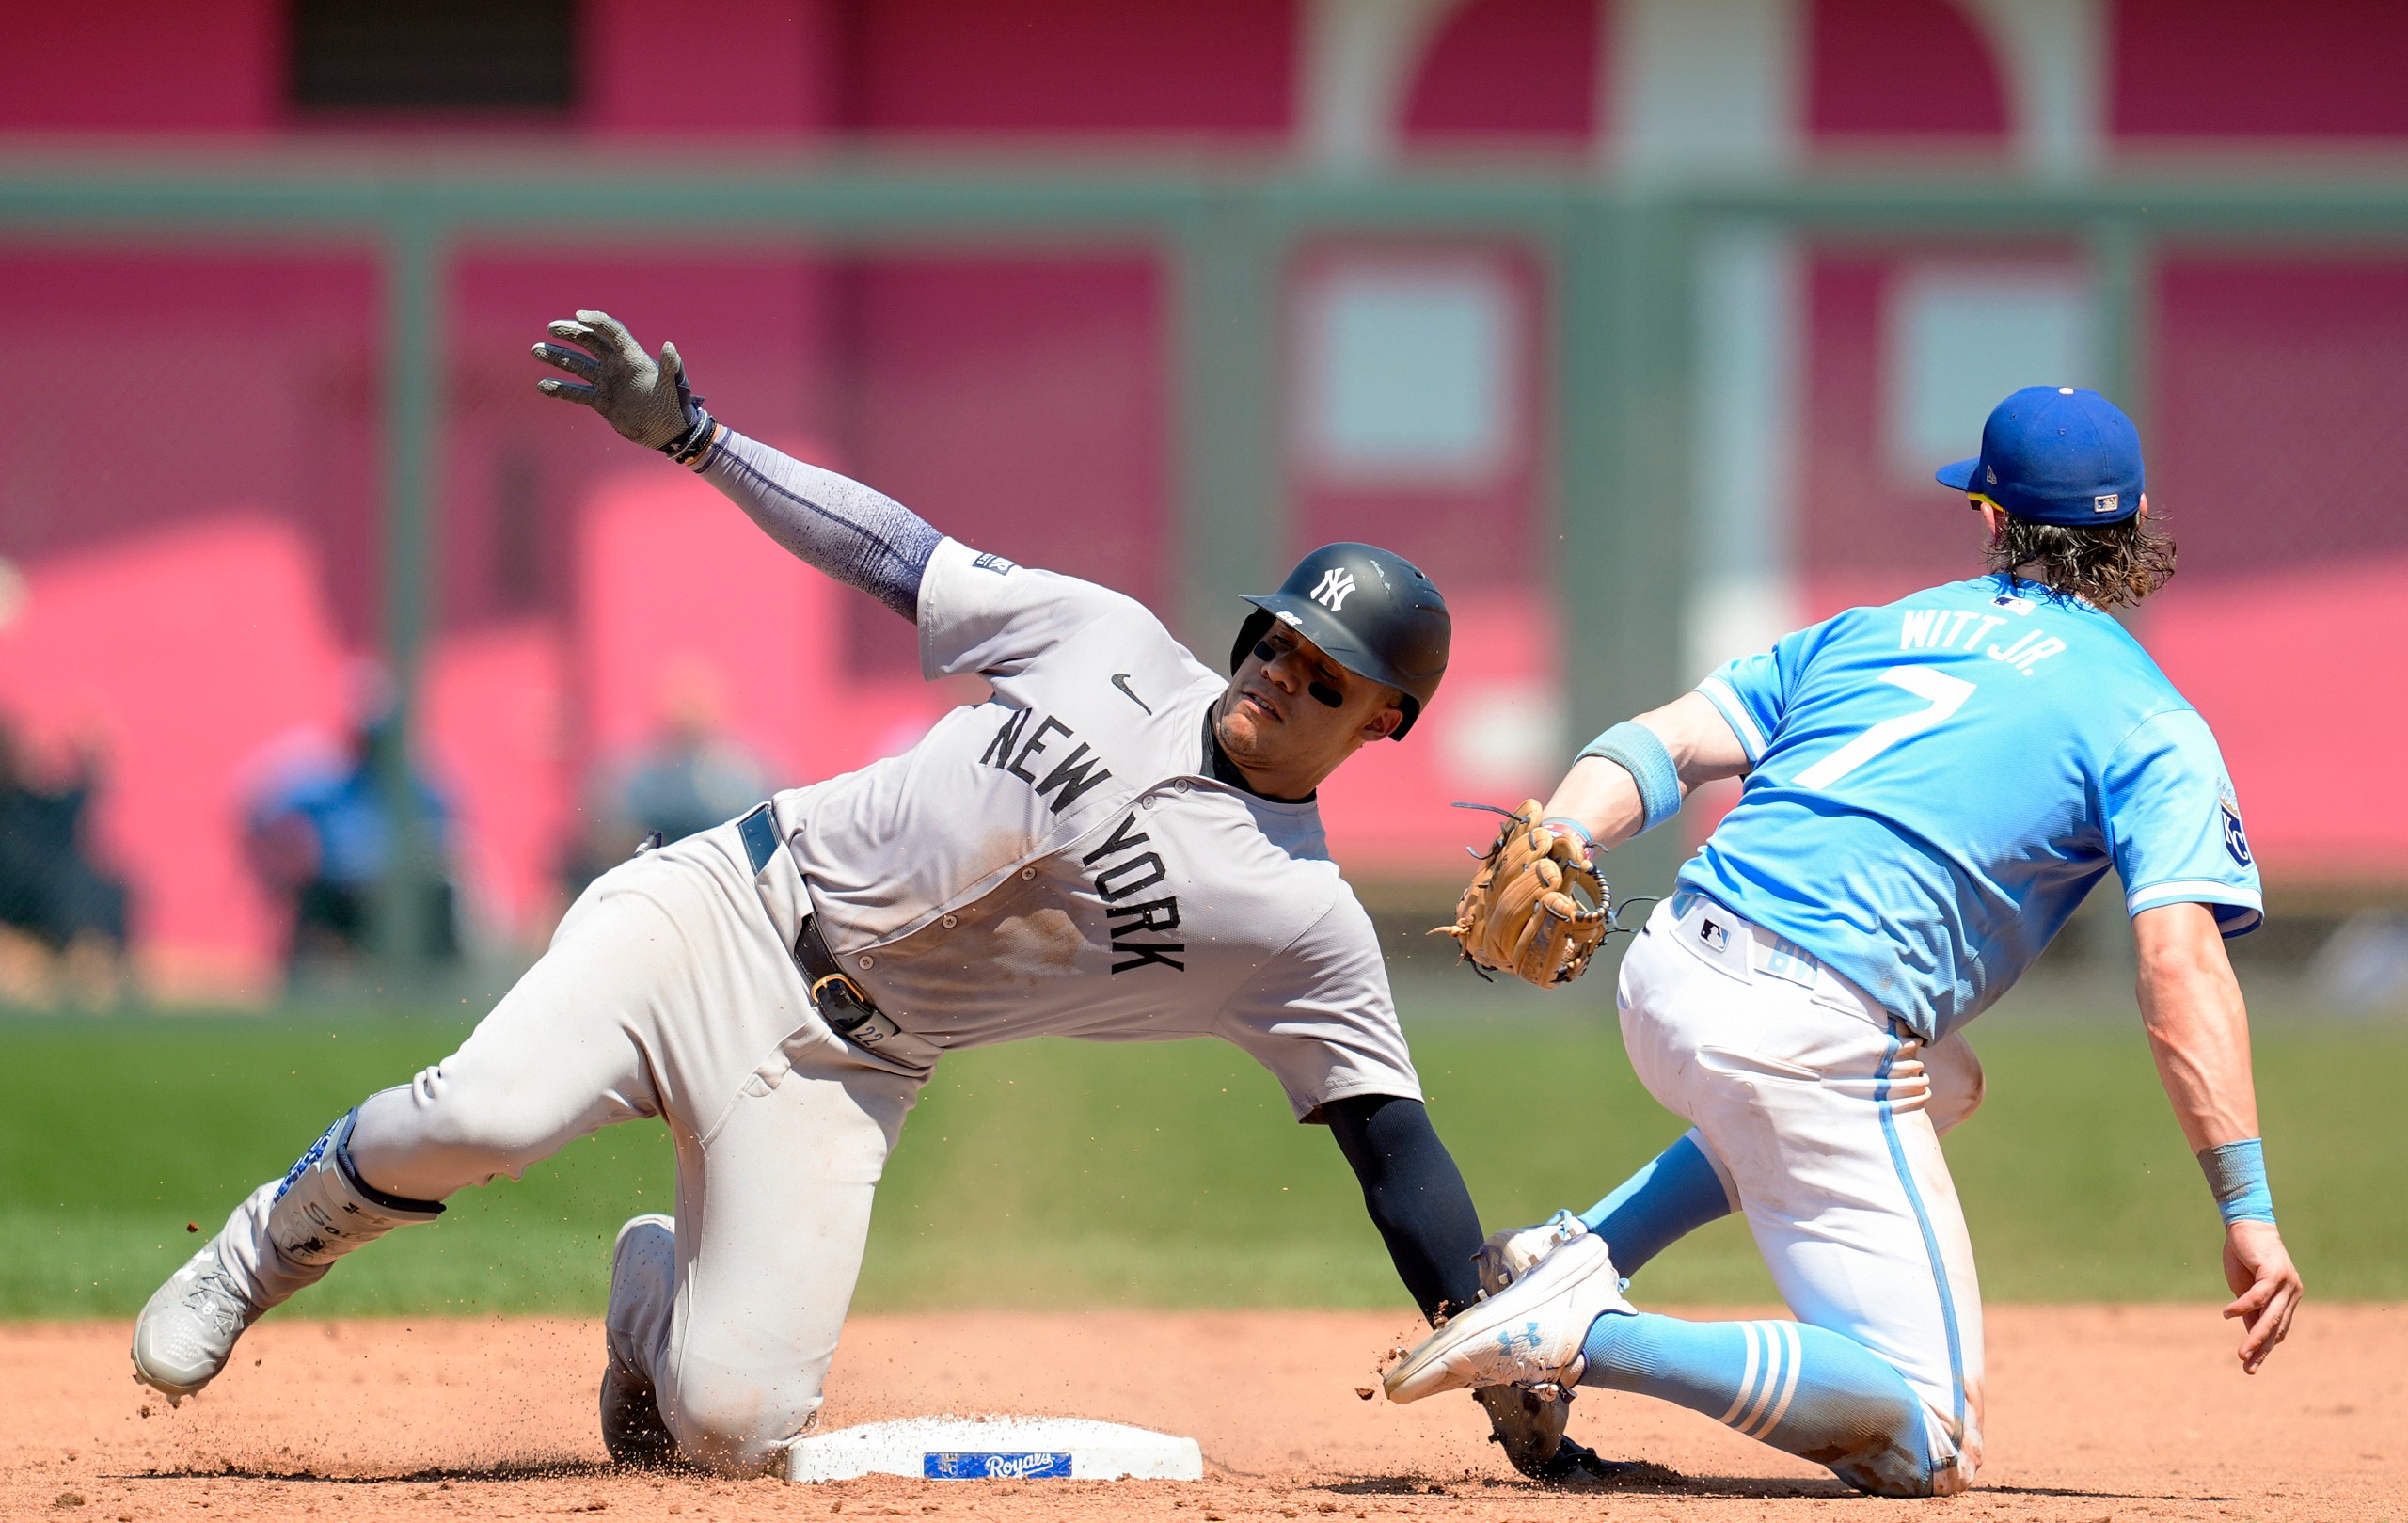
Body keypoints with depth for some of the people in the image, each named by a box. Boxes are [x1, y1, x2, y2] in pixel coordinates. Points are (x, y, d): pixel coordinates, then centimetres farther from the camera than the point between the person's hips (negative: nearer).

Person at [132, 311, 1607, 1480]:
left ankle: (659, 1291, 22)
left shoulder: (1305, 925, -5)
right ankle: (274, 1245, 5)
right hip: (733, 907, 0)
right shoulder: (1104, 640, 1)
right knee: (486, 1114, -29)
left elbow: (1396, 1143, -5)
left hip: (845, 1063, 0)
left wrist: (1516, 1385, -10)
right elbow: (897, 552, 9)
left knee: (737, 1425, -17)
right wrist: (689, 433, 3)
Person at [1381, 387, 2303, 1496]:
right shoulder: (2150, 724, 4)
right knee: (1929, 1442, -3)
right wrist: (2248, 1211, -12)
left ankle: (1575, 1253, 22)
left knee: (1935, 1083, 38)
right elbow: (2181, 959, -9)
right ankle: (1594, 1335, -21)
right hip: (1812, 1040, -7)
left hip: (1662, 987, 7)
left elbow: (1668, 744, 8)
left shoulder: (1869, 632, 22)